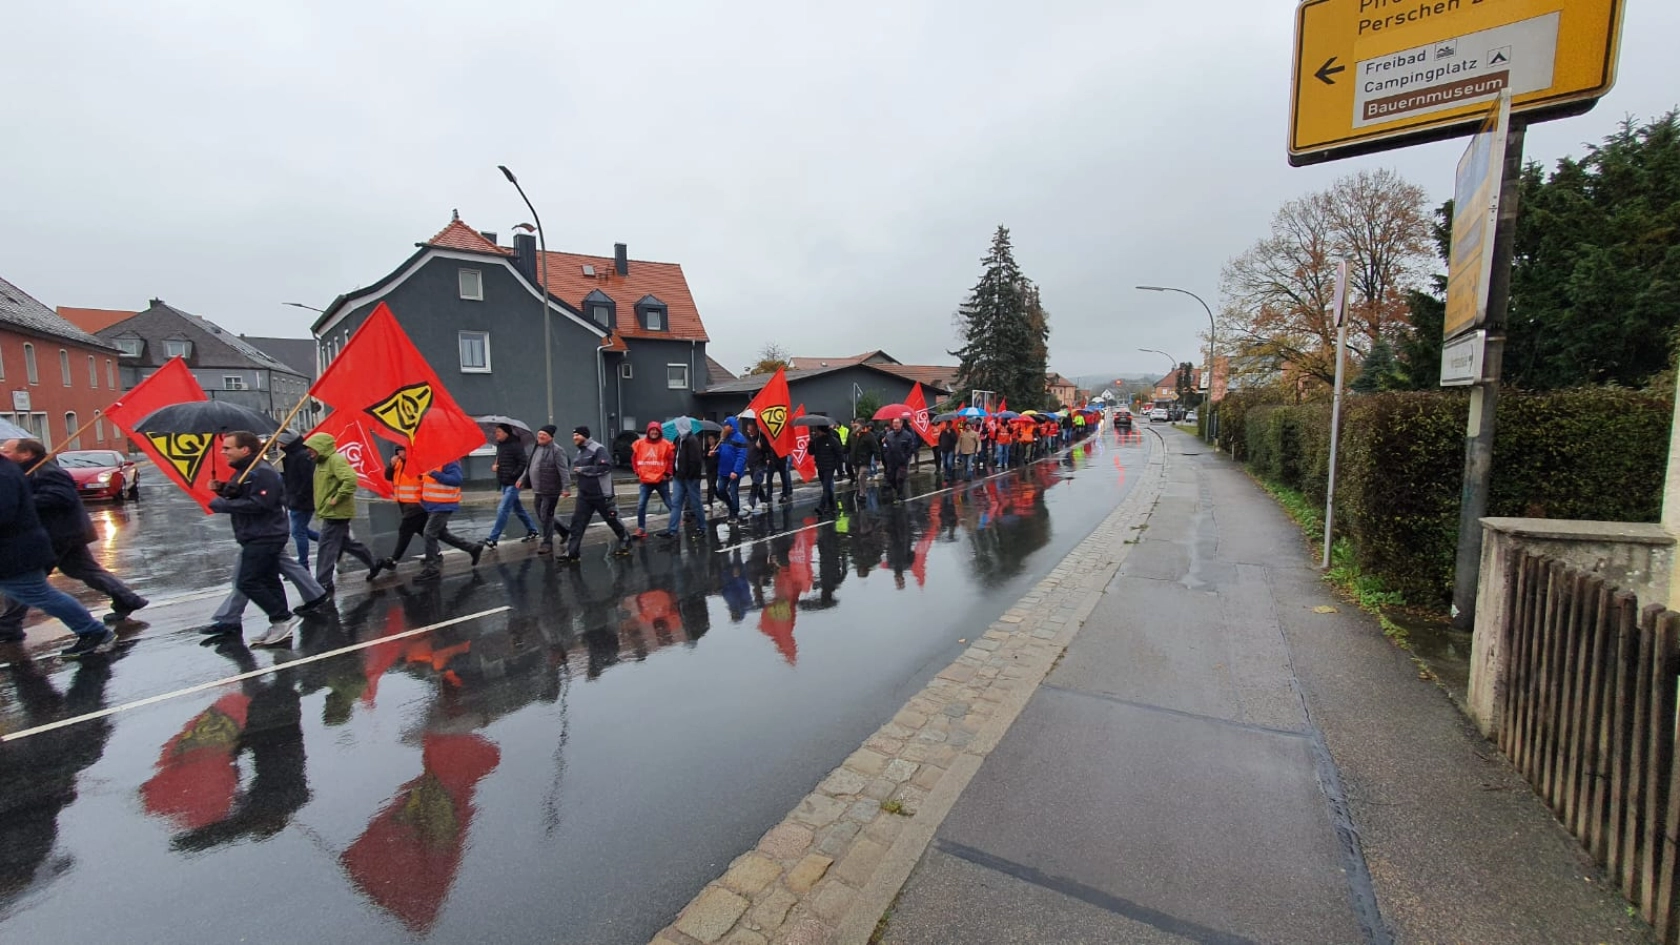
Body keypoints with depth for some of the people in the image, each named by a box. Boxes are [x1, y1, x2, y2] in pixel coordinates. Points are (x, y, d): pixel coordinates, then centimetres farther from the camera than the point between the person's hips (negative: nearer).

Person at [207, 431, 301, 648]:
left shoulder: (263, 473, -19)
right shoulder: (245, 471, 14)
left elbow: (259, 503, -27)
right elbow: (240, 498, 23)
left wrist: (222, 504, -19)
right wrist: (222, 489, 5)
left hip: (265, 537, -11)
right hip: (257, 537, 11)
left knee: (247, 582, -10)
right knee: (268, 580, 13)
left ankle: (283, 619, -2)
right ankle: (281, 624, 20)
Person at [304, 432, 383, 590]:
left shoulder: (335, 460, -17)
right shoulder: (323, 461, 14)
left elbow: (351, 479, -32)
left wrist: (336, 499, -25)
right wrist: (325, 501, 12)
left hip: (336, 513, -10)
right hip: (331, 513, 10)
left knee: (326, 549, -4)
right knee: (346, 543, 17)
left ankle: (323, 584, 3)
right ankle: (374, 565, 28)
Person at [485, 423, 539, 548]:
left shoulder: (515, 445, -14)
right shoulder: (500, 444, 12)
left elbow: (523, 463, -18)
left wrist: (513, 475, -22)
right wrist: (494, 466, 5)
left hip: (513, 483, -9)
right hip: (504, 483, 9)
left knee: (502, 510, -10)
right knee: (518, 508, 17)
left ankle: (492, 539, -7)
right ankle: (532, 530, 29)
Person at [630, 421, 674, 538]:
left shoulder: (666, 444, -8)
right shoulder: (639, 444, 0)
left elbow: (672, 460, 0)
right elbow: (634, 459, 12)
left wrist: (668, 473, -1)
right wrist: (638, 473, 9)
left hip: (661, 480, -2)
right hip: (645, 481, 2)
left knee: (670, 504, 9)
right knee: (641, 505, -2)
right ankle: (641, 529, 7)